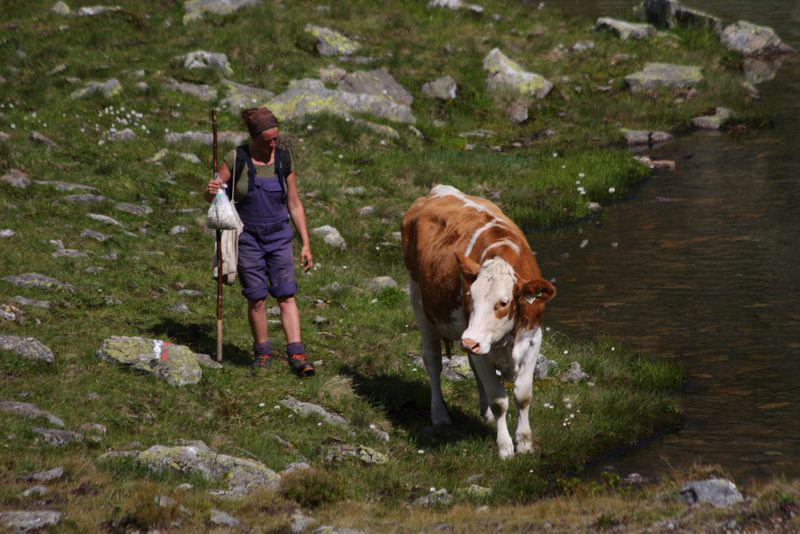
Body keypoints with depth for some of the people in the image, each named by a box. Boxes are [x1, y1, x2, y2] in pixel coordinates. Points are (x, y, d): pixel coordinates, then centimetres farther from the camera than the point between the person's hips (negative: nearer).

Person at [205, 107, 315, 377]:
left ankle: (297, 355, -11)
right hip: (248, 237, -2)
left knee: (286, 295, -6)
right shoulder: (237, 159, -8)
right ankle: (262, 352, 14)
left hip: (279, 236, 2)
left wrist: (306, 243, 3)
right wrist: (211, 191, -26)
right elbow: (211, 195, -1)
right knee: (257, 297, -1)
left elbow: (294, 205, 5)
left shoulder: (283, 159, -1)